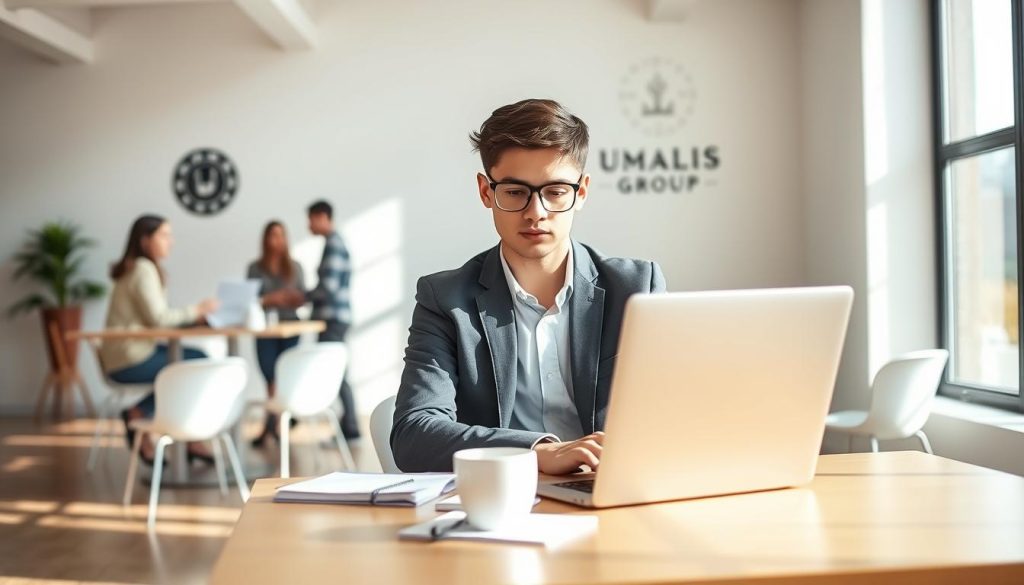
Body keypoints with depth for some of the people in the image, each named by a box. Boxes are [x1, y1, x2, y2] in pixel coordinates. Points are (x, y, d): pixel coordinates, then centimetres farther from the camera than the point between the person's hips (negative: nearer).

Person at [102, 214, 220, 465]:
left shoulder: (140, 267, 17)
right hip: (129, 361, -10)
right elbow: (157, 317, -19)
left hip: (135, 351, 10)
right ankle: (138, 415, -4)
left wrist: (193, 313, 1)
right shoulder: (143, 269, -13)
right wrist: (195, 311, -10)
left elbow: (157, 316, 12)